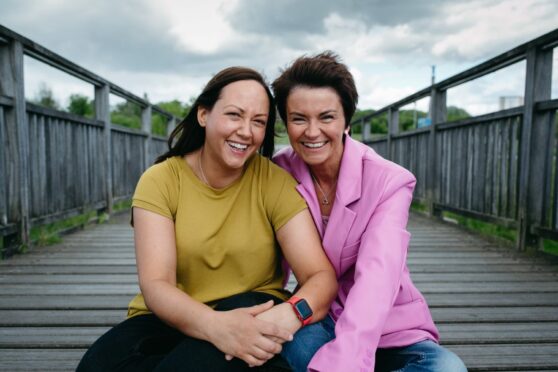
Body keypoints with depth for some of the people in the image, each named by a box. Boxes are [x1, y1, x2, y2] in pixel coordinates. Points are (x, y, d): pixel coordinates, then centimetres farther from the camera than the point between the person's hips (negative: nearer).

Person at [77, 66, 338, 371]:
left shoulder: (275, 183, -8)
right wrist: (215, 324, -38)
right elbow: (154, 285, -17)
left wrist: (291, 314, -37)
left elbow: (321, 276, -14)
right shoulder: (159, 181, -7)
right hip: (169, 321, 2)